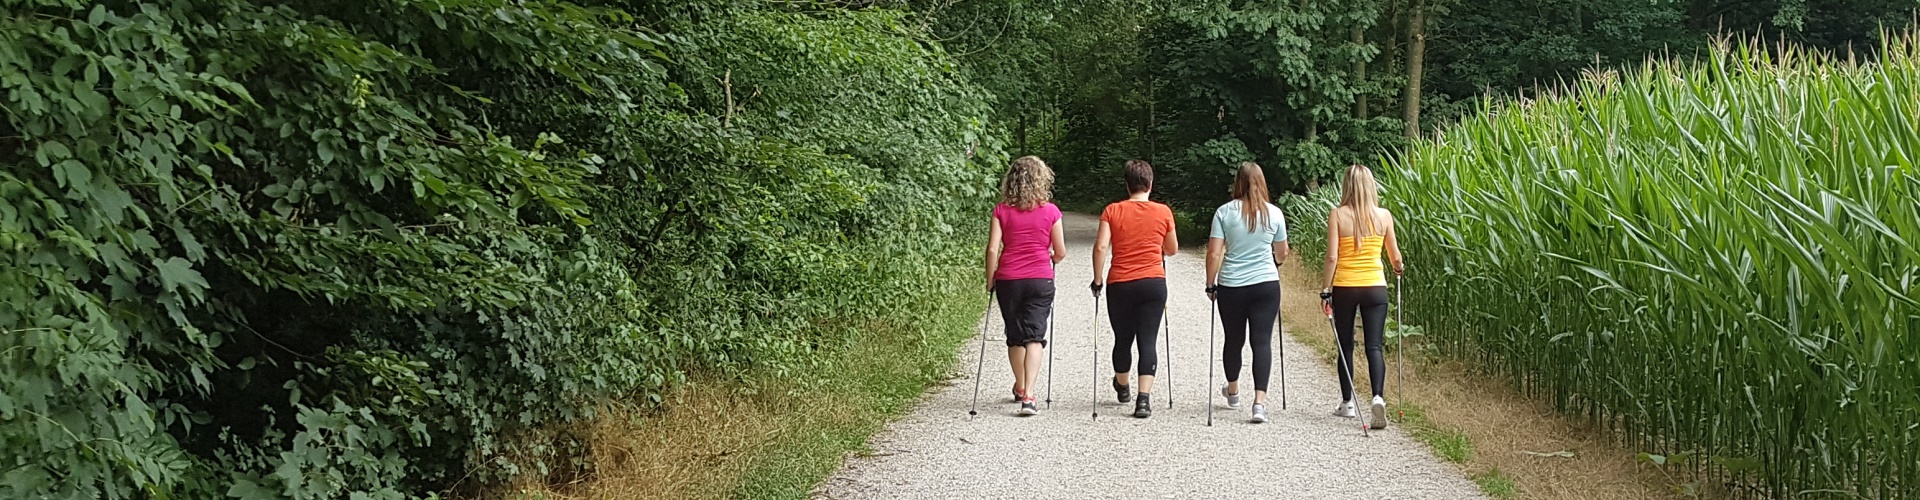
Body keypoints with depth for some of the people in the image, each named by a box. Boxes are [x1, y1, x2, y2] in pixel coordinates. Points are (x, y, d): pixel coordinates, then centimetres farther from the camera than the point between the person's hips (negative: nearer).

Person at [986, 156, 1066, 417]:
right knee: (1034, 336, -4)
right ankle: (1028, 395, -18)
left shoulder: (1002, 210, -2)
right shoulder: (1050, 211, -2)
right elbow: (1061, 252, 2)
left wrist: (990, 281, 5)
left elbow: (992, 250, -6)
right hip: (1040, 280, -1)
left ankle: (1020, 388, 36)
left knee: (1015, 336, 17)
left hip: (1008, 280, 1)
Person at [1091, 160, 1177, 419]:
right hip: (1153, 284, 0)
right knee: (1147, 341, -2)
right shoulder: (1163, 212, 1)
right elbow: (1172, 250, 12)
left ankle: (1122, 387, 38)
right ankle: (1143, 398, -13)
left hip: (1120, 285, 1)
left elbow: (1101, 246, -10)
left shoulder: (1112, 211, -1)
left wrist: (1098, 279, -1)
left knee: (1123, 339, 16)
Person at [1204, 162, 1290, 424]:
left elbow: (1214, 253, -6)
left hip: (1231, 286, 0)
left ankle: (1233, 391, 38)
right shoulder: (1274, 213, 0)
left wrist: (1210, 285, 6)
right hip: (1266, 285, 0)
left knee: (1234, 339, 16)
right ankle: (1259, 401, -15)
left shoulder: (1224, 212, -4)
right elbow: (1281, 255, 11)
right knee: (1262, 341, -2)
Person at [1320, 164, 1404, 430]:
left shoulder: (1337, 215, -7)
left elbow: (1332, 256, -10)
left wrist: (1326, 288, -2)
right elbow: (1395, 256, 6)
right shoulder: (1383, 215, -2)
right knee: (1375, 346, 0)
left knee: (1345, 346, 13)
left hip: (1344, 287, -1)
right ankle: (1378, 396, -21)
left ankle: (1347, 403, 21)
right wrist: (1399, 268, 28)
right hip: (1375, 286, 1)